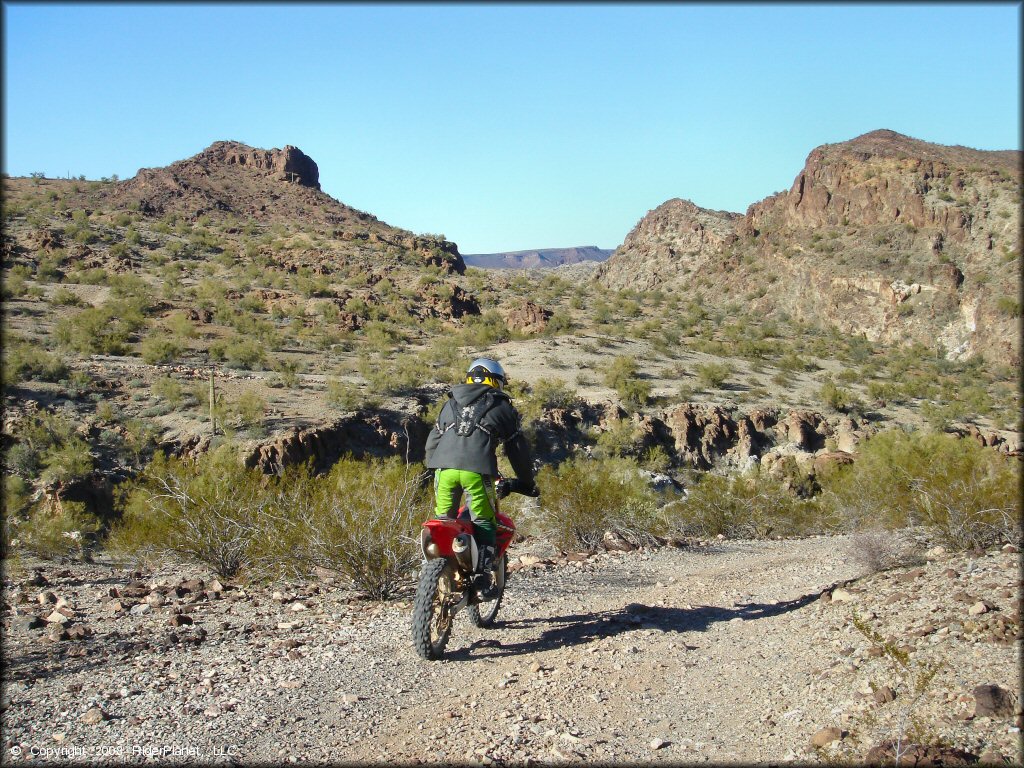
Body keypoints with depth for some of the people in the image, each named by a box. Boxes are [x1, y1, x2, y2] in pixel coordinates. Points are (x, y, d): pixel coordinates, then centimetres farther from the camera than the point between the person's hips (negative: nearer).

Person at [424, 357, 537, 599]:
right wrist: (527, 482, 26)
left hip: (444, 468, 3)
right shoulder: (502, 406, 17)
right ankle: (483, 577, -3)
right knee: (484, 523, 6)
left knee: (443, 521, 16)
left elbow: (432, 440, 26)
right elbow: (518, 447, 18)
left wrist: (432, 469, 38)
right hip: (477, 470, -3)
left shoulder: (451, 403, 26)